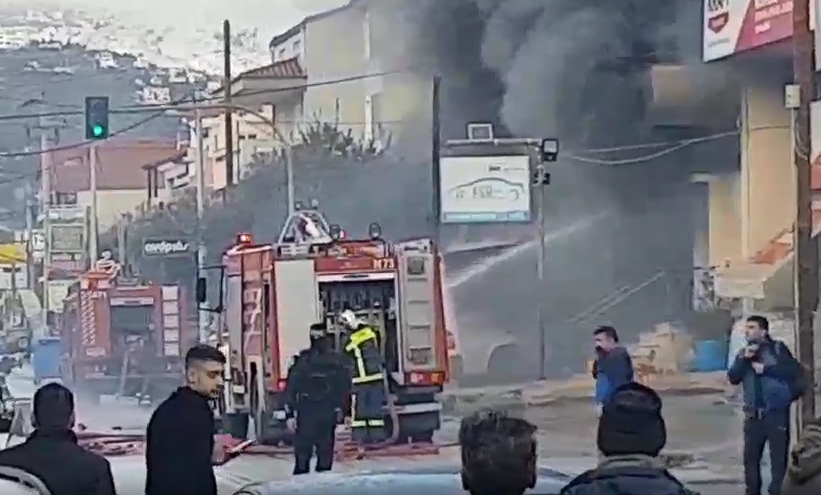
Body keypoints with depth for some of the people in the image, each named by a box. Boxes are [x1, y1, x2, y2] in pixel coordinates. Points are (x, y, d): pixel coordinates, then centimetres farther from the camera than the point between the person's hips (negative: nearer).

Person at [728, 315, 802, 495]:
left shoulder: (777, 348, 0)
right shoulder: (743, 353, 13)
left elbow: (794, 370, -11)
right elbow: (733, 378, 1)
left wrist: (766, 369, -14)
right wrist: (744, 359, -13)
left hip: (777, 412, -4)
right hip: (754, 414, 5)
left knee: (778, 458, -4)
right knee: (751, 457, 6)